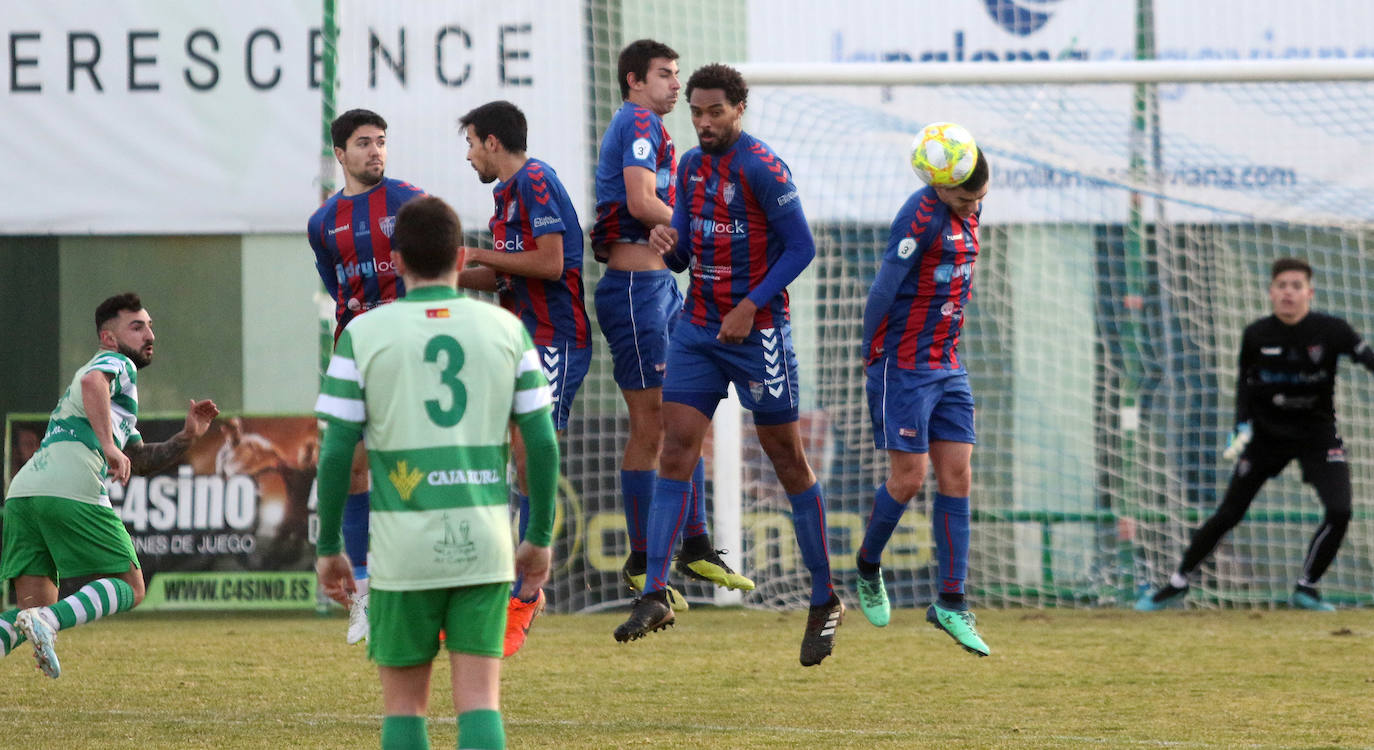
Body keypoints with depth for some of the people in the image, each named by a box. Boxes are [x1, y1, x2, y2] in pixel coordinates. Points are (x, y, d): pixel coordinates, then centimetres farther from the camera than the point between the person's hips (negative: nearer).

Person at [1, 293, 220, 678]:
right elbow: (92, 382, -17)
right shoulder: (119, 365, 8)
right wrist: (109, 446, -23)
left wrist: (186, 437, 26)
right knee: (129, 588, 1)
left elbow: (139, 460, 40)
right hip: (72, 492, -8)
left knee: (35, 608, 9)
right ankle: (46, 621, -22)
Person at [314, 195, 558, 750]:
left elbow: (336, 452, -4)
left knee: (404, 703, 11)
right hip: (485, 543, 1)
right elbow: (542, 443, 3)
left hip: (403, 548, -1)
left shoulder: (364, 335, -2)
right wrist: (540, 538, 14)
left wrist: (328, 548, 6)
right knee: (479, 702, 1)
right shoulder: (506, 329, 3)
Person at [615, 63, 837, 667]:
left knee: (788, 461, 2)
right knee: (676, 448, -6)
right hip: (697, 329, 6)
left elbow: (801, 247, -12)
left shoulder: (762, 168, -13)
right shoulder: (691, 166, 9)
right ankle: (655, 595, -10)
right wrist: (666, 244, -9)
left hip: (758, 332, -6)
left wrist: (751, 306, -18)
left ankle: (825, 601, 13)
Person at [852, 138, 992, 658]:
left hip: (947, 368, 8)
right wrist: (871, 356, -10)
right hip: (903, 368, -8)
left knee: (957, 478, 2)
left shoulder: (967, 213, 8)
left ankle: (950, 604, 4)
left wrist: (947, 345, 14)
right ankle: (867, 567, 22)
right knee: (907, 479, -5)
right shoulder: (922, 217, -18)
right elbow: (883, 290, -16)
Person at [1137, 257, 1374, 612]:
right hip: (1266, 433, 0)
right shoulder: (1257, 335, -9)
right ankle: (1178, 582, 14)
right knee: (1229, 513, 0)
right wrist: (1242, 426, -4)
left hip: (1317, 433, 0)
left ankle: (1306, 588, 3)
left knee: (1339, 511, -16)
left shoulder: (1330, 330, -15)